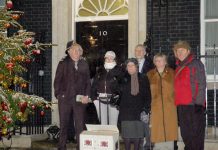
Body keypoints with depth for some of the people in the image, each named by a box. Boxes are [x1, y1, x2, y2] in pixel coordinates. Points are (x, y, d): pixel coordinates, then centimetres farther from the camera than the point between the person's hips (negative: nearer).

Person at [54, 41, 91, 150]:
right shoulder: (63, 64, 3)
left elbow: (88, 82, 10)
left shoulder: (84, 65, 10)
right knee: (64, 125, 6)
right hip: (65, 99, -1)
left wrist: (87, 96, -1)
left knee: (80, 125, 1)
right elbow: (57, 81, 2)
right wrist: (59, 94, -7)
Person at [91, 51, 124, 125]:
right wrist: (94, 98, 3)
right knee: (102, 123, 5)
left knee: (113, 124, -5)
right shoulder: (100, 71, 14)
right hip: (101, 101, 3)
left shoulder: (119, 70, 3)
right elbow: (94, 85, 13)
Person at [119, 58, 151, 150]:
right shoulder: (123, 78, 7)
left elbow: (147, 95, 7)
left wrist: (147, 108, -1)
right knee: (127, 132, -5)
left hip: (139, 110, 0)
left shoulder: (143, 79, 8)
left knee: (138, 132, -2)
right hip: (126, 110, 0)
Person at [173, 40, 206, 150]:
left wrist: (199, 103, -15)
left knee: (196, 134, -7)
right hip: (181, 106, 7)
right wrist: (177, 104, 15)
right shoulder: (179, 67, 19)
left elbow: (201, 84, -7)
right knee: (185, 134, 11)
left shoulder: (195, 63, -1)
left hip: (193, 105, -7)